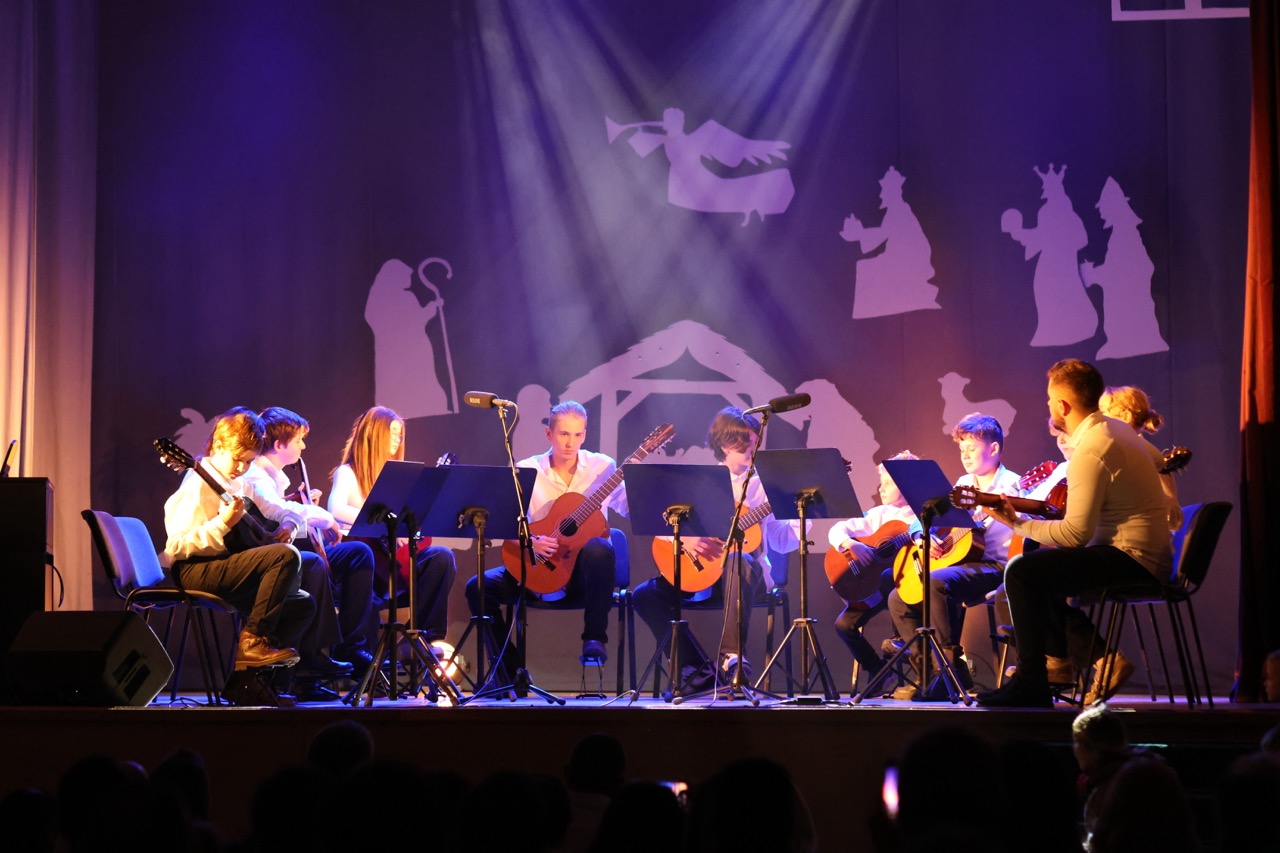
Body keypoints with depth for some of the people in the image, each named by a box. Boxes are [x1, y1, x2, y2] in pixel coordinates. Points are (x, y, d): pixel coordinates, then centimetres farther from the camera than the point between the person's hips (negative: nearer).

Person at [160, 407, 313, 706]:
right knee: (286, 556, -24)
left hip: (227, 568, 9)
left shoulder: (241, 485, 16)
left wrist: (285, 528, 4)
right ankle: (253, 639, -16)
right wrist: (223, 523, -27)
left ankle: (244, 675, 2)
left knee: (302, 604, 3)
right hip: (193, 572, -9)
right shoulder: (200, 484, -10)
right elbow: (176, 546, -18)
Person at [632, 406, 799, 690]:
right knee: (645, 595, -18)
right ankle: (695, 669, -13)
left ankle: (731, 656, -38)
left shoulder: (761, 485, 7)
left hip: (747, 568, -2)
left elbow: (780, 540, 5)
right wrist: (684, 538, -18)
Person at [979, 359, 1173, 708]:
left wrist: (1018, 523, -10)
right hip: (1149, 552, 11)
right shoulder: (1114, 428, 12)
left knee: (1022, 572, -19)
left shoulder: (1090, 450, -19)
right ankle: (1100, 654, 10)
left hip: (1132, 558, -11)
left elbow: (1075, 534, -20)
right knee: (1037, 561, 22)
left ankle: (1031, 685, -14)